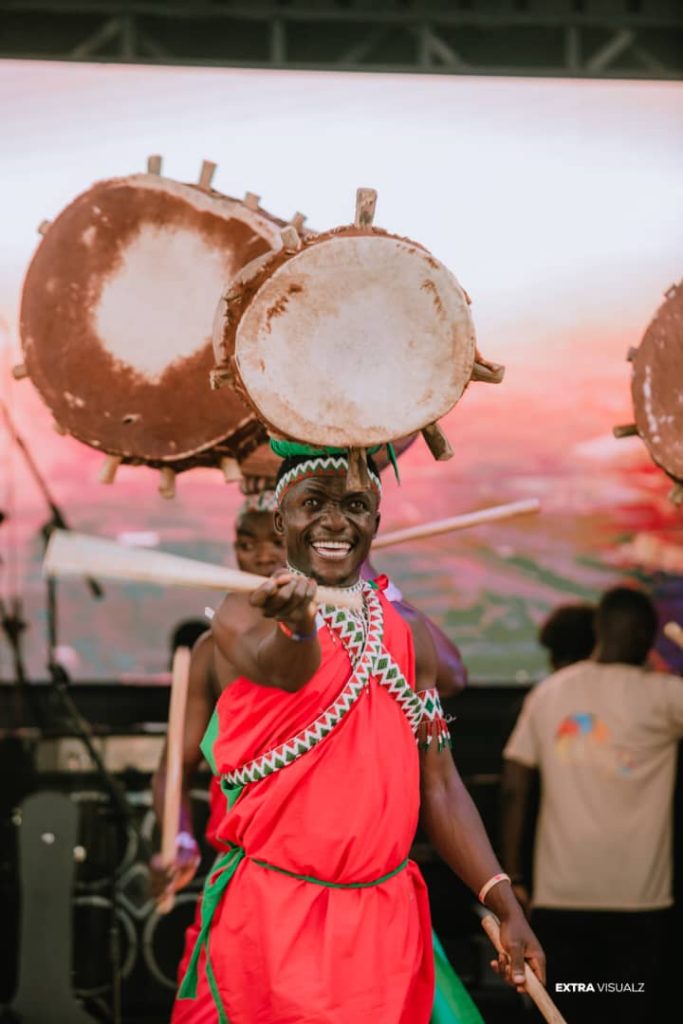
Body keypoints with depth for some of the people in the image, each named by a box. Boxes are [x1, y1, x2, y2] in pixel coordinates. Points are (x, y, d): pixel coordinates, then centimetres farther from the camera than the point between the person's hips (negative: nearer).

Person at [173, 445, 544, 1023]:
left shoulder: (407, 633, 8)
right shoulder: (244, 615, -4)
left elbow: (438, 785, 8)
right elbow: (280, 667, -28)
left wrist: (506, 908, 0)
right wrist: (298, 622, -52)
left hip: (387, 918, 4)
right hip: (273, 915, -4)